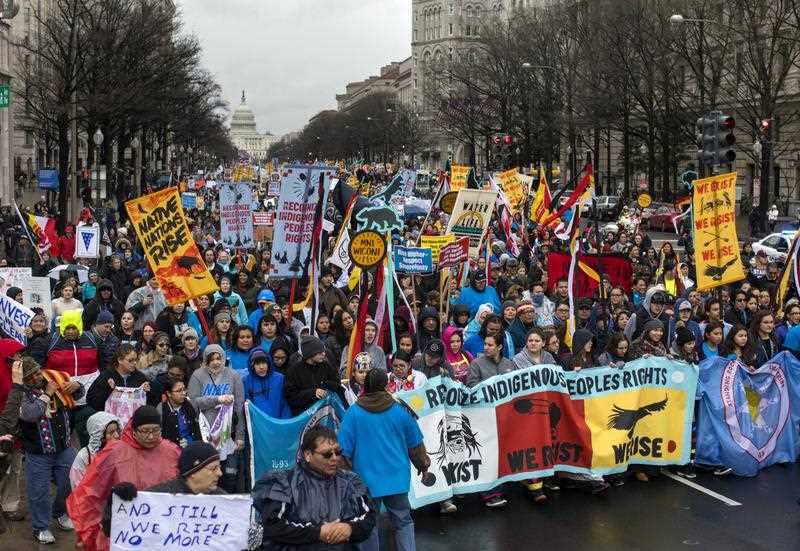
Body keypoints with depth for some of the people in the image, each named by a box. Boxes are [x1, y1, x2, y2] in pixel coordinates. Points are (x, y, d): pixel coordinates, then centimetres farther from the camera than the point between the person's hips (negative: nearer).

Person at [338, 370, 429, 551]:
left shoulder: (353, 413, -8)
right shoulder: (401, 411, -2)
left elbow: (344, 450, -6)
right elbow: (416, 444, 9)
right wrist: (423, 464, 27)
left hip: (366, 480, -1)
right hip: (397, 478, 1)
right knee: (403, 522, 13)